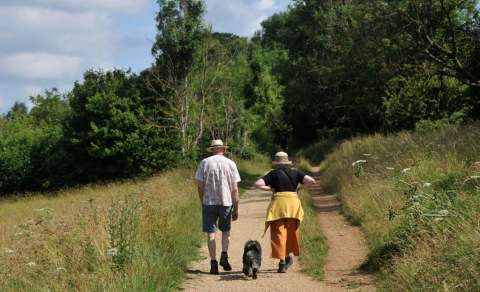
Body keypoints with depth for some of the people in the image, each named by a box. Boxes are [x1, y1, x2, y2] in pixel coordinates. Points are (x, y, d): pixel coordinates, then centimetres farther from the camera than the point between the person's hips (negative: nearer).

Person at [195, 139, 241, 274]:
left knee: (211, 233, 4)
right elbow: (235, 189, -1)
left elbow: (200, 186, -1)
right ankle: (224, 255, -1)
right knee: (226, 230, 18)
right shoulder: (230, 164, 2)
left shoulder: (205, 163, 1)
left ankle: (213, 263, 0)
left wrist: (202, 203, 11)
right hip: (226, 202, 1)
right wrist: (236, 209, 4)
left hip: (209, 202, 0)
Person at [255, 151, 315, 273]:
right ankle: (288, 255, 29)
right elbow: (311, 180, -2)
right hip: (293, 203, 2)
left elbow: (258, 184, -7)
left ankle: (282, 260, -10)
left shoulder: (274, 173, 2)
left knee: (278, 232, 0)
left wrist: (271, 189, 4)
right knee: (291, 231, 20)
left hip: (278, 203, -2)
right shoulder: (295, 172, 7)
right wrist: (300, 184, 14)